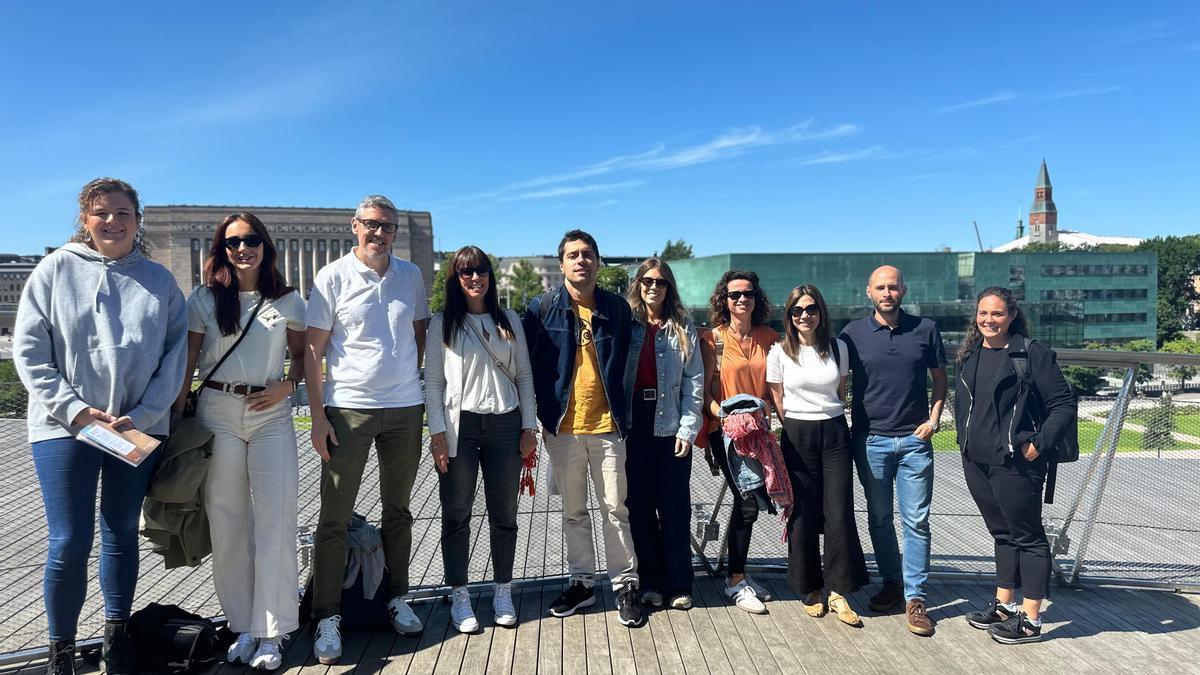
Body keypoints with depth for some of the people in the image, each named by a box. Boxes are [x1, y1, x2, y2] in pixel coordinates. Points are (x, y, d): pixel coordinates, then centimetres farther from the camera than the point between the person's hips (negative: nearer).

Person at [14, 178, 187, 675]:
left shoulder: (159, 280, 4)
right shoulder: (57, 269, 1)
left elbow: (175, 355, 1)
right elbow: (28, 349, -2)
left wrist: (141, 416, -9)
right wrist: (74, 409, -12)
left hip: (140, 428, 2)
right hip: (65, 427, -2)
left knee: (122, 534, 12)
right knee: (70, 542, -2)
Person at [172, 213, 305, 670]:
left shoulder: (289, 301, 5)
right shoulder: (204, 299, 4)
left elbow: (301, 355, 13)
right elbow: (186, 362, 5)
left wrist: (287, 385, -7)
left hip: (272, 416, 0)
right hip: (217, 414, 0)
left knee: (275, 523, -3)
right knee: (227, 524, 5)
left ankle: (270, 633, 7)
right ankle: (243, 626, 18)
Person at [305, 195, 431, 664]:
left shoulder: (411, 276, 6)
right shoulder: (333, 277, -3)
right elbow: (313, 350, -4)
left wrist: (413, 379, 7)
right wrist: (318, 416, -9)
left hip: (405, 408, 3)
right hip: (348, 409, -3)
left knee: (398, 510, 14)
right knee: (334, 517, 1)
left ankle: (397, 598, 28)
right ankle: (327, 617, 12)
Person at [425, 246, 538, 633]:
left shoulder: (509, 320, 10)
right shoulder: (443, 323, 3)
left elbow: (524, 376, 9)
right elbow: (433, 380, 0)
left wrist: (529, 426, 3)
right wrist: (438, 432, -8)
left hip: (505, 425, 2)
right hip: (459, 426, -2)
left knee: (504, 514, 9)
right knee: (457, 515, 4)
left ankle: (503, 592, 22)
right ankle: (459, 596, 16)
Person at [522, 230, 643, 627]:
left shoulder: (617, 307, 2)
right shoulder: (543, 308, -2)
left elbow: (626, 363, 10)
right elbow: (529, 365, 0)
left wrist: (623, 412, 7)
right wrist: (538, 416, -2)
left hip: (607, 426, 0)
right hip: (562, 427, 0)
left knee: (615, 509, 7)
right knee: (573, 511, 13)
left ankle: (625, 585, 20)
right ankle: (581, 583, 27)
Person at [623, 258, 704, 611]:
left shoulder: (683, 329, 5)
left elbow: (694, 383, 2)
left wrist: (688, 429, -6)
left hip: (671, 427, 0)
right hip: (634, 425, 0)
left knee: (675, 508, 4)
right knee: (640, 506, 7)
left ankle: (678, 585, 16)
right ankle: (649, 582, 20)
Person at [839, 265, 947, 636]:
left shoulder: (925, 329, 2)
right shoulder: (853, 333, 0)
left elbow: (940, 377, 12)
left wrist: (935, 417, -1)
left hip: (915, 440, 0)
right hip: (871, 439, 0)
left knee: (916, 520, 1)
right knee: (879, 518, 11)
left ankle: (915, 598, 10)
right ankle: (891, 583, 28)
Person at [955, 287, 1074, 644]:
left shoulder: (1032, 353, -10)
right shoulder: (969, 355, 9)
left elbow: (1063, 403, -10)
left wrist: (1040, 443, -16)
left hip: (1016, 463, -6)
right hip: (976, 462, 7)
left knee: (1027, 536, 5)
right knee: (1001, 533, 18)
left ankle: (1030, 619, 14)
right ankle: (1004, 605, 30)